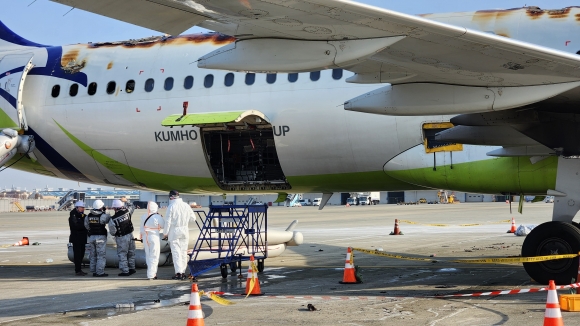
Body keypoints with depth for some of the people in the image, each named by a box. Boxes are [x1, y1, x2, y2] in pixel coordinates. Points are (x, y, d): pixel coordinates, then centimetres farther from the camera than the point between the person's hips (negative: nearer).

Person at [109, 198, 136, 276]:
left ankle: (125, 271, 4)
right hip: (130, 235, 5)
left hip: (121, 238, -5)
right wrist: (126, 201, 30)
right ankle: (132, 268, 27)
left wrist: (114, 235, 11)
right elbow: (132, 207, 16)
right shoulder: (127, 212, -8)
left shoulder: (112, 219, -18)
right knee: (131, 253, 18)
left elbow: (112, 232, -12)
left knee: (122, 254, 5)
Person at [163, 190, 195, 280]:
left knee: (176, 252, -2)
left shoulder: (171, 207, -11)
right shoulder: (186, 206, 1)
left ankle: (178, 272, -10)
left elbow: (168, 221, -11)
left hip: (174, 231, -4)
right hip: (184, 230, 4)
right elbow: (193, 218, 8)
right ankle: (183, 272, 15)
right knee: (183, 251, 11)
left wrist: (165, 233, -2)